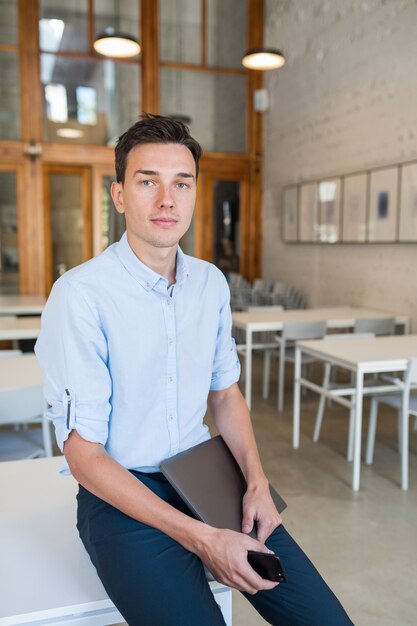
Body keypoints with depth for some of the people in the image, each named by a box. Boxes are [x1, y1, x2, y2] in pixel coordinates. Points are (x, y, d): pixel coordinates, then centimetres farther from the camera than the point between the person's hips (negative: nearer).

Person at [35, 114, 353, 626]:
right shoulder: (80, 295, -16)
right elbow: (83, 451, -15)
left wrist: (257, 482, -2)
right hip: (120, 493, -4)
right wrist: (201, 538, -20)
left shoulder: (211, 283, 3)